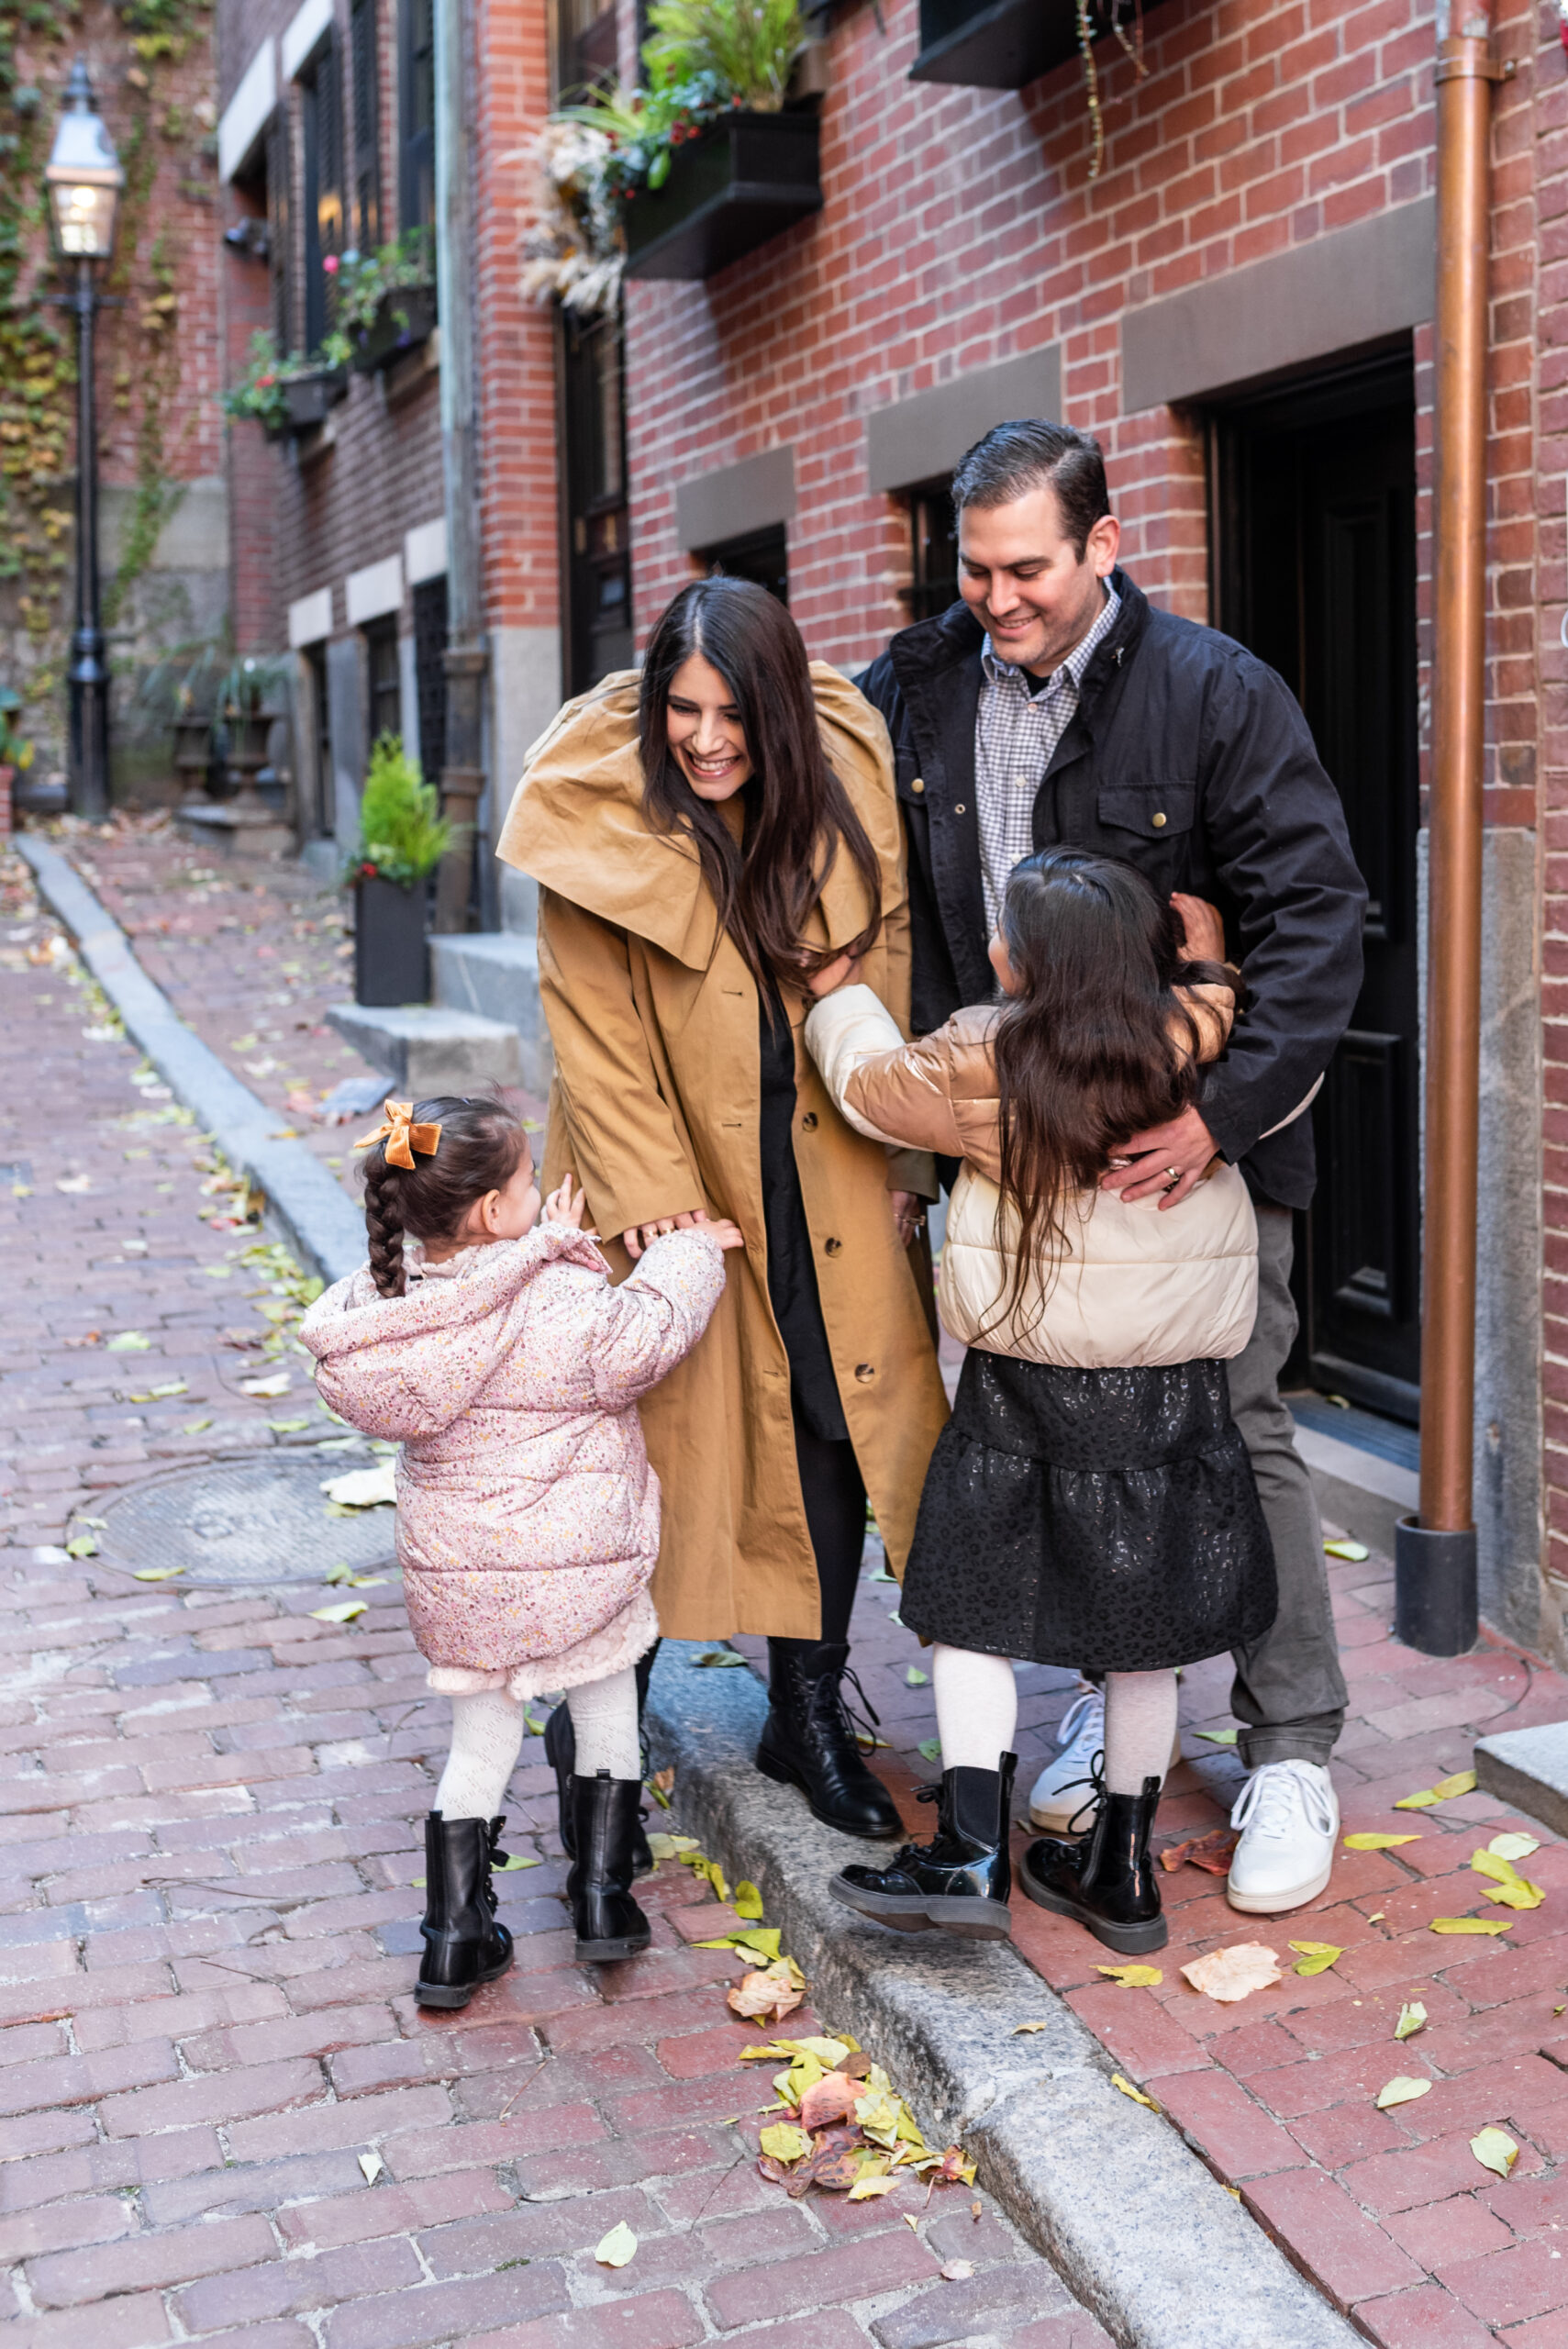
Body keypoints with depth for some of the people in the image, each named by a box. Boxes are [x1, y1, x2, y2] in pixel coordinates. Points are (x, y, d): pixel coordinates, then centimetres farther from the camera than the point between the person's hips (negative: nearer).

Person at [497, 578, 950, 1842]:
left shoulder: (849, 792, -2)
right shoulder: (600, 827, -11)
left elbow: (890, 988, 5)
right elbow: (596, 1031, -9)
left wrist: (903, 1158, 5)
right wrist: (645, 1195, -16)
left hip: (826, 1178, 3)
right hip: (678, 1179, -3)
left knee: (835, 1429, 4)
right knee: (680, 1433, 3)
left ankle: (810, 1710, 18)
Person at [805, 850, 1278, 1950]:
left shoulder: (987, 1066, -12)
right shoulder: (1208, 1037, -6)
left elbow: (871, 1078, 4)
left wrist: (836, 995, 21)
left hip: (1024, 1389, -3)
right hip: (1175, 1391, 4)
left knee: (978, 1611, 8)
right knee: (1143, 1632, 13)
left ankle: (972, 1852, 2)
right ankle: (1122, 1869, 23)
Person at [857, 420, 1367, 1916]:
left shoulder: (1216, 694, -12)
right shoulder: (917, 688, 0)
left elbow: (1314, 920, -14)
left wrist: (1229, 1107, -26)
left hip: (1193, 1134, -4)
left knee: (1233, 1428, 1)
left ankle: (1291, 1750, 16)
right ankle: (1117, 1693, 32)